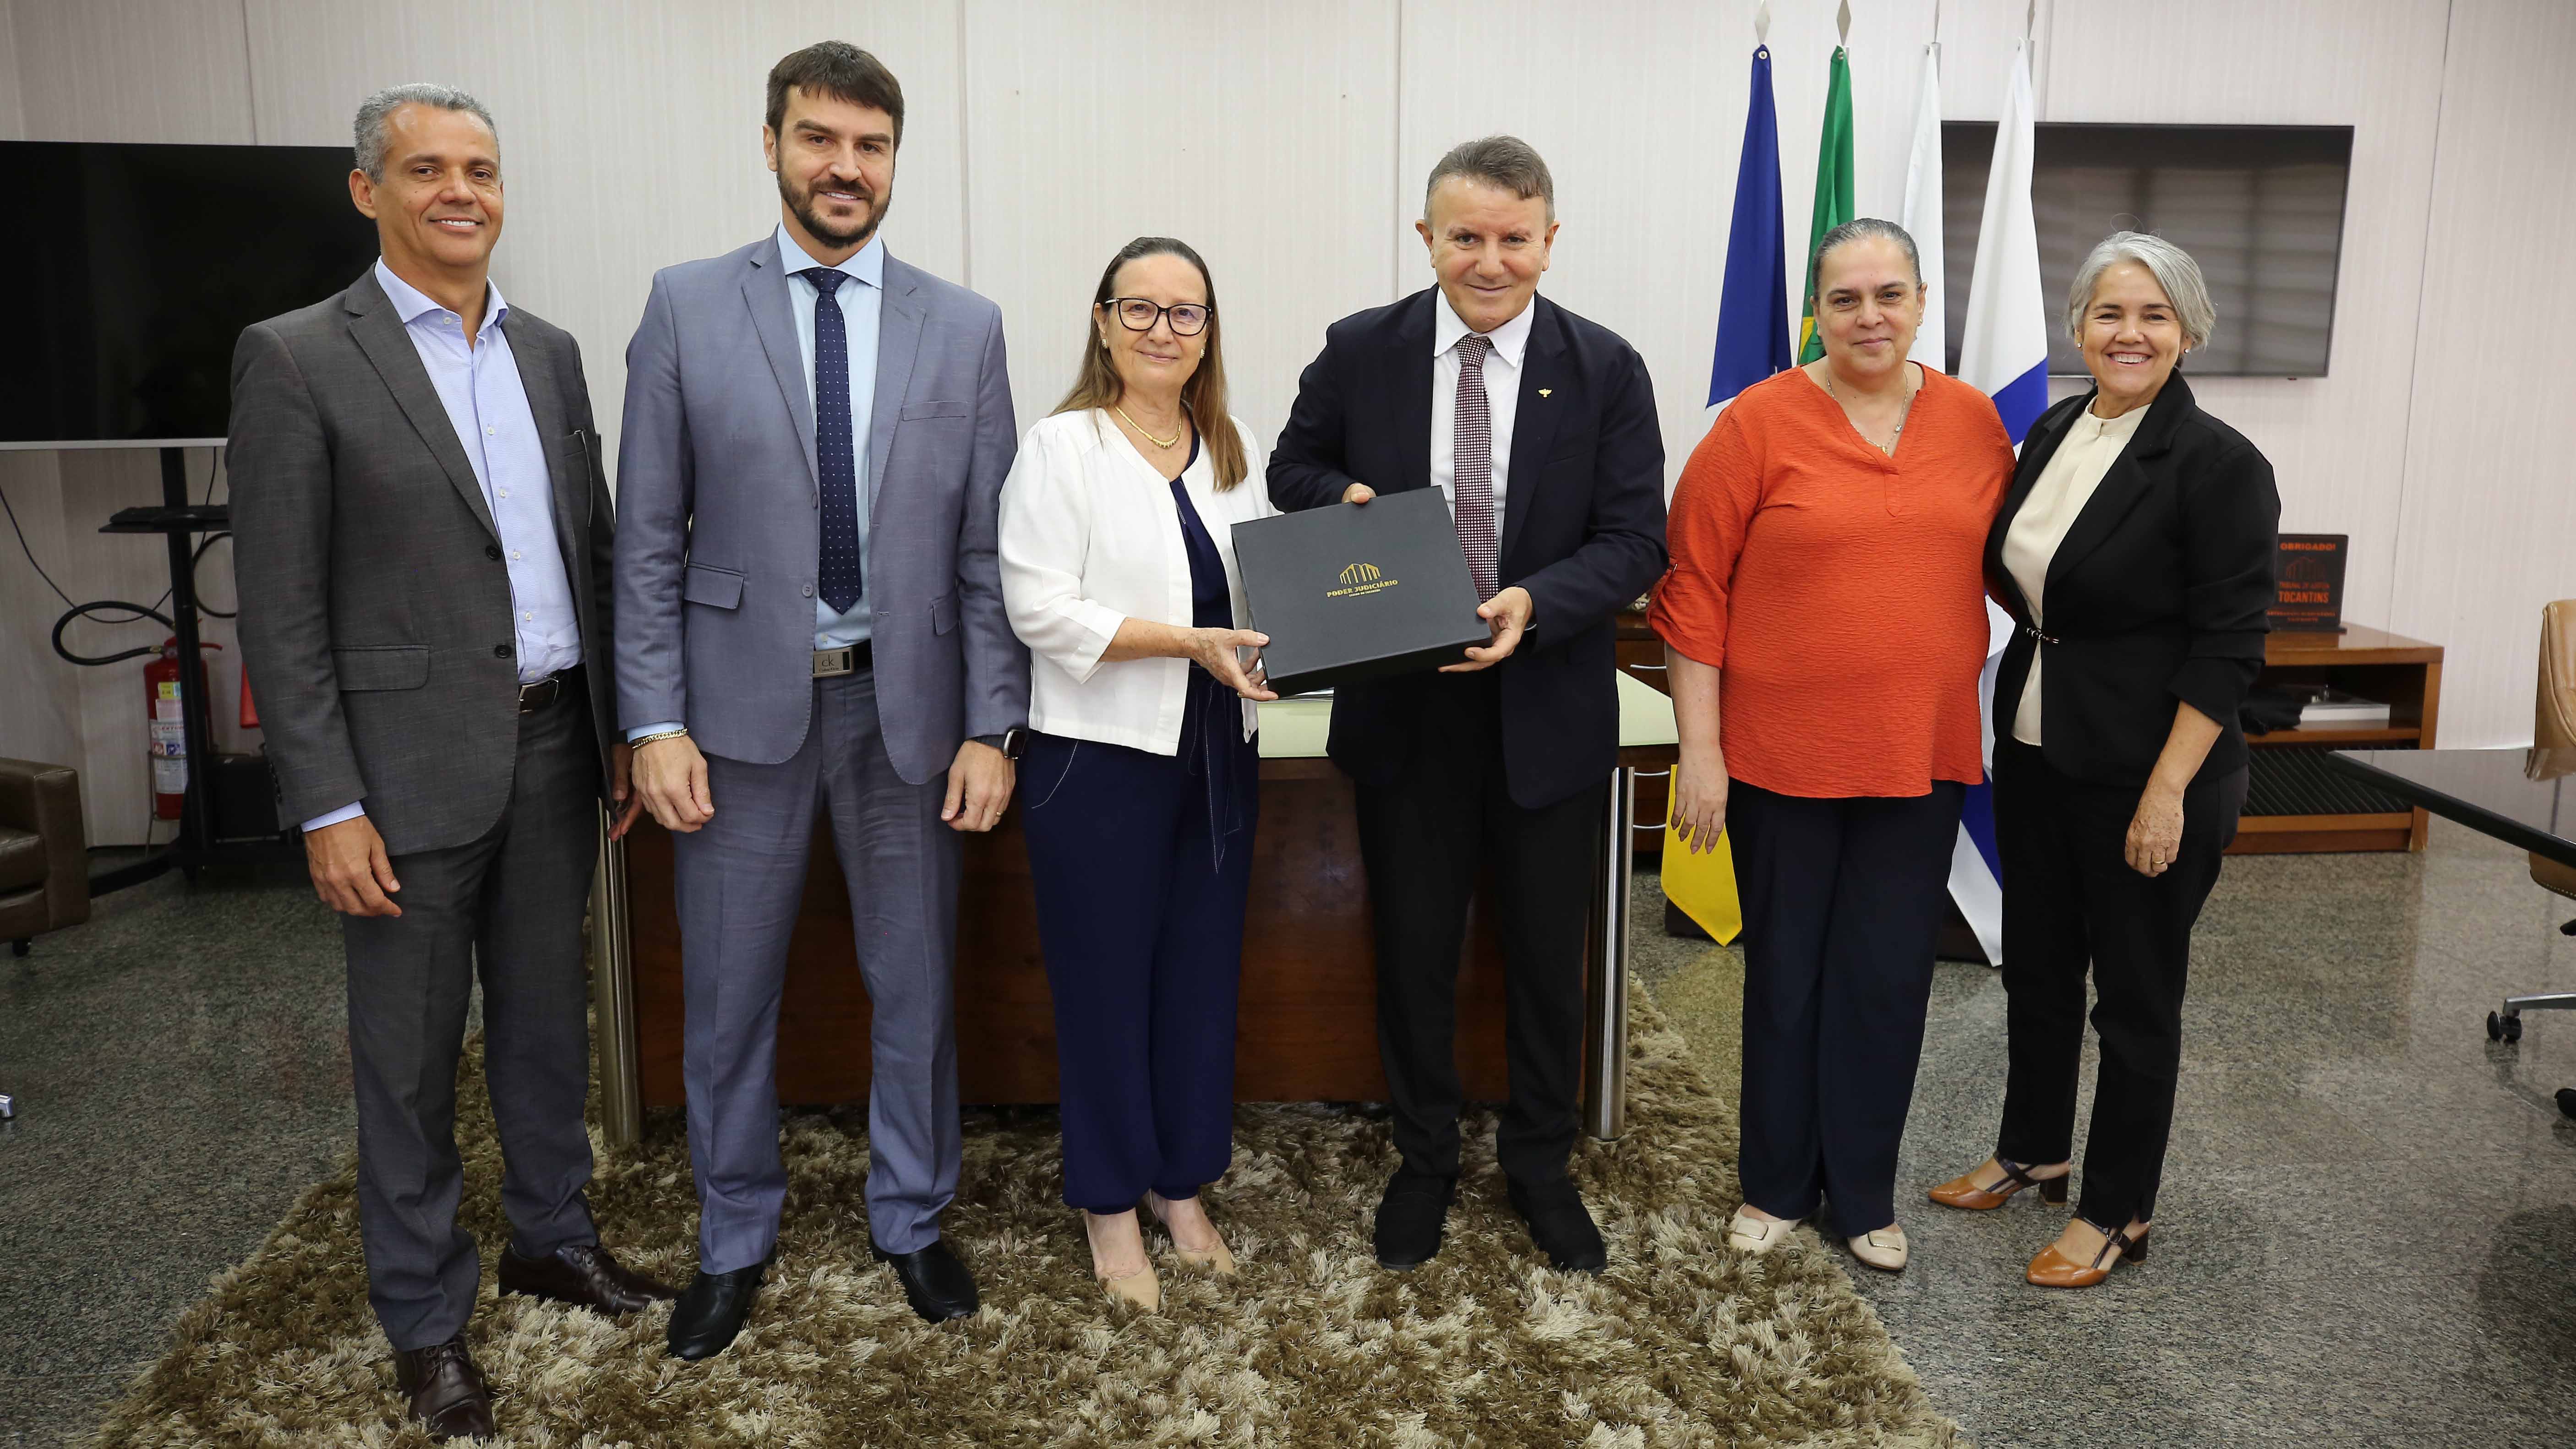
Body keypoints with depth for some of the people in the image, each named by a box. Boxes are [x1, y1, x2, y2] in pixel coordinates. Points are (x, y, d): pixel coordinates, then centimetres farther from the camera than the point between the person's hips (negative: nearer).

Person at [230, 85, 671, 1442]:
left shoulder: (549, 352, 9)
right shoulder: (295, 359, -7)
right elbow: (280, 607, -10)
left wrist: (618, 725, 10)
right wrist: (329, 805, -13)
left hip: (551, 749, 5)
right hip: (411, 764, -5)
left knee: (547, 1018, 17)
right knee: (408, 1054, 8)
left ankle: (552, 1234, 36)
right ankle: (424, 1315, 25)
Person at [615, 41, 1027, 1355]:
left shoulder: (963, 328, 2)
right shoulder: (686, 308, 0)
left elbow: (987, 550, 1)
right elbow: (648, 541, -1)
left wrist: (991, 727, -4)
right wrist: (654, 721, -6)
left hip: (907, 706, 1)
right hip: (742, 705, 0)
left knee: (915, 988, 12)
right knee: (728, 997, 11)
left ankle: (912, 1221, 33)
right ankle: (734, 1239, 32)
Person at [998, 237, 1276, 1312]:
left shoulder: (1230, 452, 11)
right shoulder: (1060, 450, -7)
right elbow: (1043, 610, -15)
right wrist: (1189, 642, -21)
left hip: (1216, 751, 6)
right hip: (1102, 756, -5)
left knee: (1203, 973, 13)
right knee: (1106, 980, 5)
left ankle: (1183, 1186, 30)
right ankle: (1109, 1204, 22)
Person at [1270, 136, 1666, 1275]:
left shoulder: (1606, 369, -5)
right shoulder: (1359, 352, -2)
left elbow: (1634, 542, -8)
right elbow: (1292, 469, 11)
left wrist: (1533, 603, -26)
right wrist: (1343, 499, -13)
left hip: (1547, 709, 0)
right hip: (1401, 707, 1)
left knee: (1548, 955, 14)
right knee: (1413, 950, 13)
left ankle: (1540, 1166, 36)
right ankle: (1423, 1160, 35)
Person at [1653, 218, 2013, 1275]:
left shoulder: (1974, 421, 3)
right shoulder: (1759, 424, -7)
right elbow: (1693, 589, -7)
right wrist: (1699, 751, -10)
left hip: (1921, 753, 3)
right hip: (1782, 752, -3)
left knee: (1888, 978, 11)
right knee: (1787, 975, 11)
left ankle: (1865, 1193, 29)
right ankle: (1778, 1183, 30)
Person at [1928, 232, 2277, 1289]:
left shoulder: (2218, 465, -15)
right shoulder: (2052, 432, 6)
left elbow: (2228, 645, -17)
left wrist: (2167, 792, -20)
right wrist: (1988, 566, -2)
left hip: (2148, 773, -7)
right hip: (2036, 754, 7)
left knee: (2135, 994, 7)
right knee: (2036, 965, 19)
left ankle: (2117, 1213, 23)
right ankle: (2031, 1153, 39)